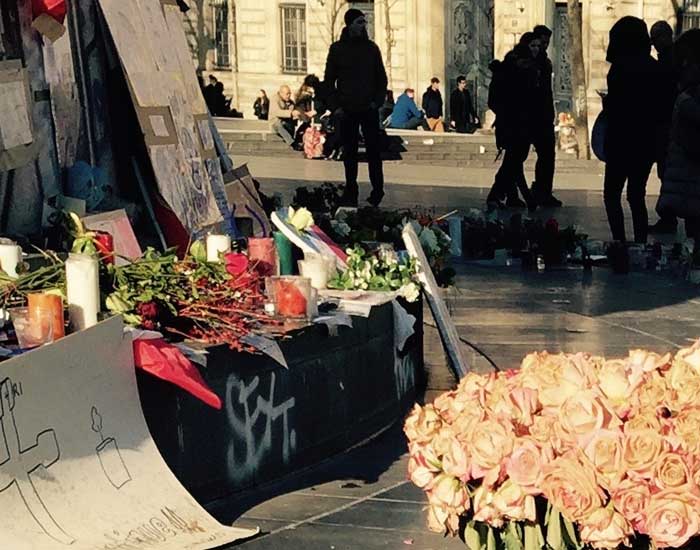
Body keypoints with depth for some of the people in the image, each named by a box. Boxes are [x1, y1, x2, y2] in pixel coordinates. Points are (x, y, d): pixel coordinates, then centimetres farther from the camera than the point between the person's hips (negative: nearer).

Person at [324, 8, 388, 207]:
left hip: (369, 109, 0)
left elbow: (382, 78, 10)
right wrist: (335, 106, -4)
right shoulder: (337, 49, 3)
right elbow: (329, 80, 5)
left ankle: (377, 192, 1)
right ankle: (351, 192, 10)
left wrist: (378, 101, -3)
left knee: (374, 151, -3)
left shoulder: (371, 48, 6)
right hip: (347, 110, 0)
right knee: (349, 153, 4)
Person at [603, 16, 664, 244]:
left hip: (622, 140, -6)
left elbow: (614, 106, -16)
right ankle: (641, 245, 13)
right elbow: (662, 108, 9)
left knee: (612, 195, 2)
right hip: (648, 141, 6)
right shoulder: (655, 67, 6)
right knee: (637, 196, 14)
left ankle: (620, 242, -7)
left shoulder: (621, 66, -14)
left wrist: (606, 102, 4)